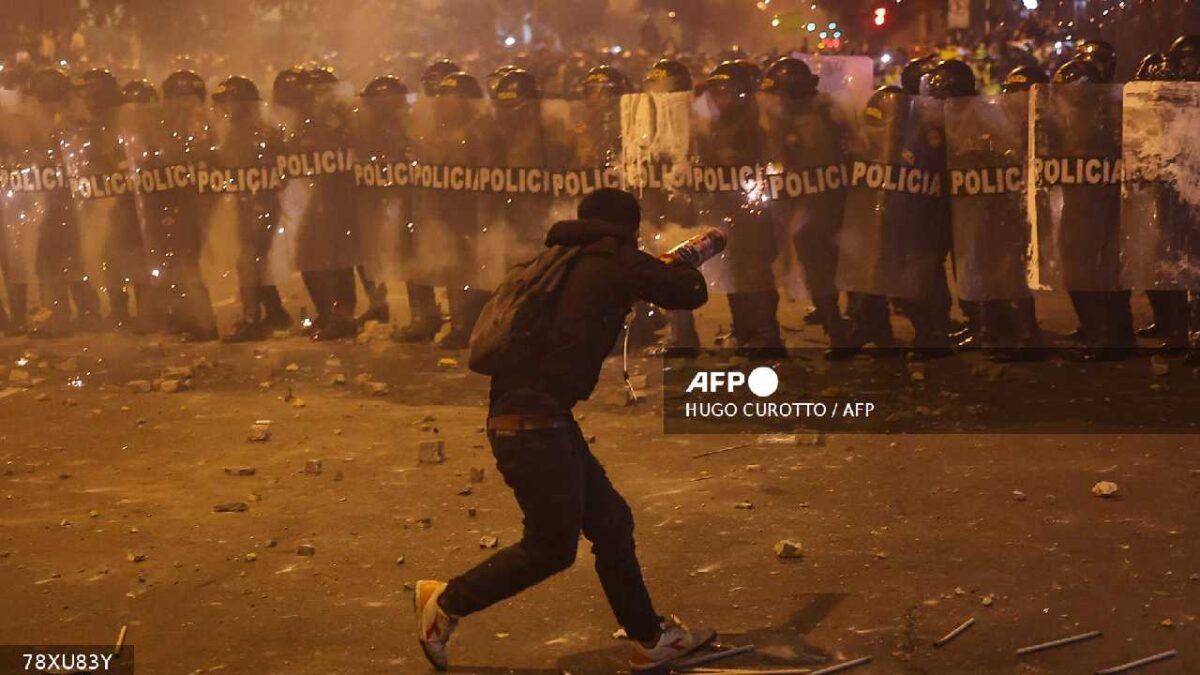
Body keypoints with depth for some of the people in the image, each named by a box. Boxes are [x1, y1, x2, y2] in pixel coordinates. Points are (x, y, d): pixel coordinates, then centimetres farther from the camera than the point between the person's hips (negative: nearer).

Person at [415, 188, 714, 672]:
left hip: (535, 417, 9)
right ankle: (447, 602, 14)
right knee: (551, 546, 2)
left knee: (611, 522, 14)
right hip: (534, 422, -9)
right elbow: (691, 293, -1)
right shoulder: (615, 260, -5)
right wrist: (680, 266, 22)